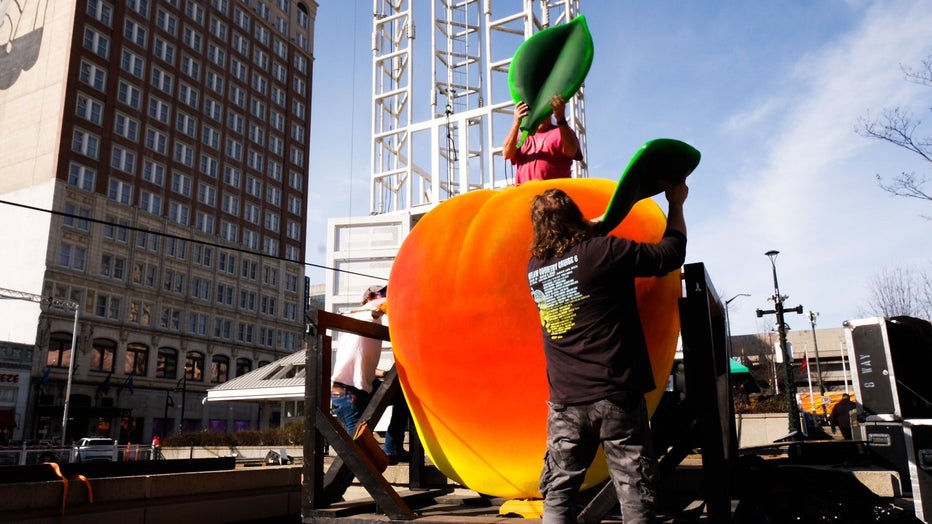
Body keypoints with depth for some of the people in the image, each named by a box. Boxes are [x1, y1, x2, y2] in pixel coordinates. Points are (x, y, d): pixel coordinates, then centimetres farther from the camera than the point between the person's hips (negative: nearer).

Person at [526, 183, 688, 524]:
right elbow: (672, 253, 1)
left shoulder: (534, 268, 5)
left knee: (557, 496, 11)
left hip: (565, 402, 4)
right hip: (616, 397, -4)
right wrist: (676, 204, 16)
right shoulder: (603, 251, -10)